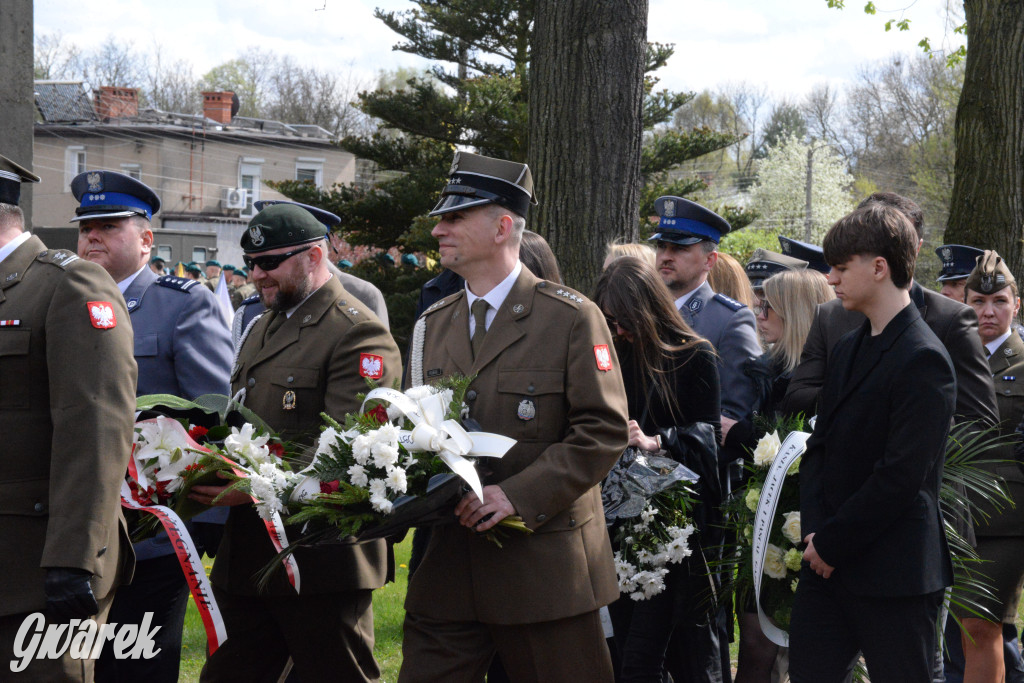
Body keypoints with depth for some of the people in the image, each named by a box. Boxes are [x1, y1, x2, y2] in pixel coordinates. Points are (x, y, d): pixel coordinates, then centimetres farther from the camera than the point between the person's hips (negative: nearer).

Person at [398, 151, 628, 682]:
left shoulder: (571, 319, -5)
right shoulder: (432, 325, 14)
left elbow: (603, 431, -11)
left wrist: (517, 495, -19)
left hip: (544, 571, -5)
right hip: (449, 570, 5)